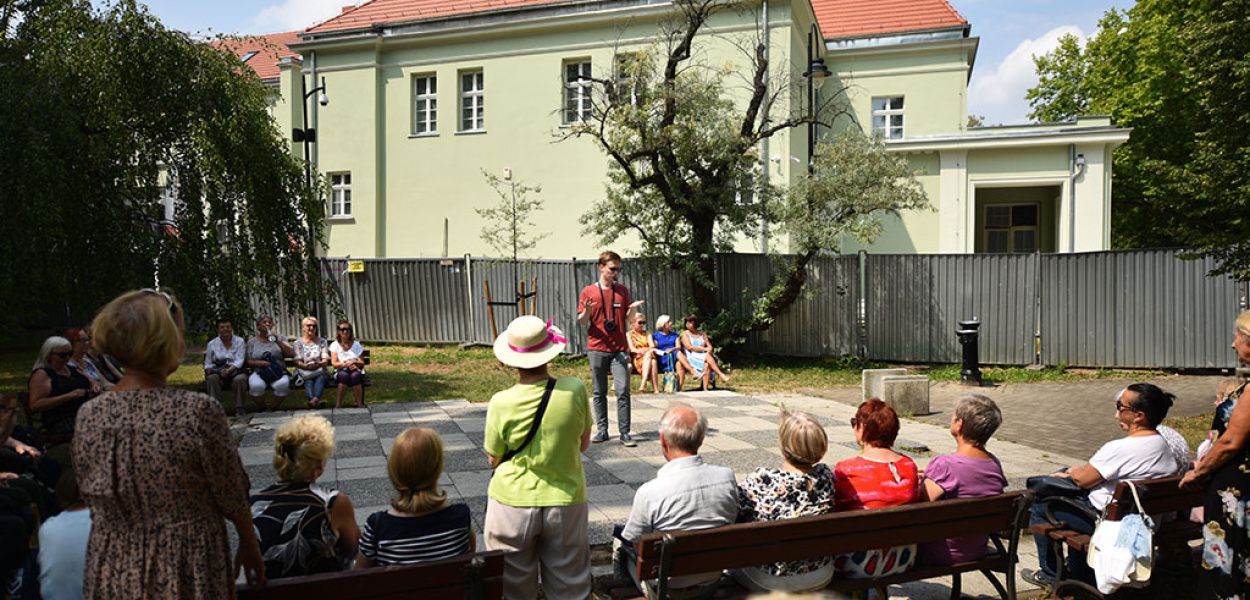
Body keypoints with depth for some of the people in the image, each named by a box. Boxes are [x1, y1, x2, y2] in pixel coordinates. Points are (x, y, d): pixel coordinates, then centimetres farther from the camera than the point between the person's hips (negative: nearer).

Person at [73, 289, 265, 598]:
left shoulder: (89, 415, -9)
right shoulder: (199, 411, -23)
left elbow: (92, 497, 5)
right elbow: (232, 495, -11)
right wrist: (250, 545, 5)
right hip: (187, 570, -4)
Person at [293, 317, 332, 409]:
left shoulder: (322, 341, 19)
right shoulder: (298, 343, 17)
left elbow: (326, 360, 7)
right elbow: (297, 361, 3)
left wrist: (318, 364, -17)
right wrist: (306, 366, -20)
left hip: (320, 371, 1)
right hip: (304, 372, 0)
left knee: (321, 378, -36)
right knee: (308, 381, -36)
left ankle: (314, 399, -63)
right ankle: (316, 402, -62)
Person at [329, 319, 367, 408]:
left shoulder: (356, 345, 12)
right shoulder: (335, 345, 10)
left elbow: (362, 363, 7)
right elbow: (334, 363, -1)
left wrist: (353, 362, -15)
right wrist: (346, 364, -21)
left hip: (355, 371, 0)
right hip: (341, 371, 0)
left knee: (355, 376, -37)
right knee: (344, 375, -38)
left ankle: (360, 404, -36)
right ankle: (338, 404, -34)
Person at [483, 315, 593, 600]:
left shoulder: (501, 403, -18)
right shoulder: (575, 389, -13)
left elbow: (494, 459, -3)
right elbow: (583, 444, 0)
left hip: (513, 503, -1)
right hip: (566, 501, 2)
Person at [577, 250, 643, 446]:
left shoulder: (622, 291, 11)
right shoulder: (588, 291, 4)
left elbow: (630, 320, 11)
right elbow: (582, 321, 3)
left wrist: (633, 309, -10)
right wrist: (587, 311, -19)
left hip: (619, 349, 1)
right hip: (596, 349, -1)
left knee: (623, 391, -6)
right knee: (599, 392, 5)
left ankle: (625, 433, -1)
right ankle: (602, 430, 14)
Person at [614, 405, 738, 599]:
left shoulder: (649, 493, -28)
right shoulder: (727, 477, -16)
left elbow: (631, 541, -12)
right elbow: (730, 522, 2)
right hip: (712, 584, 5)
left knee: (619, 540, 17)